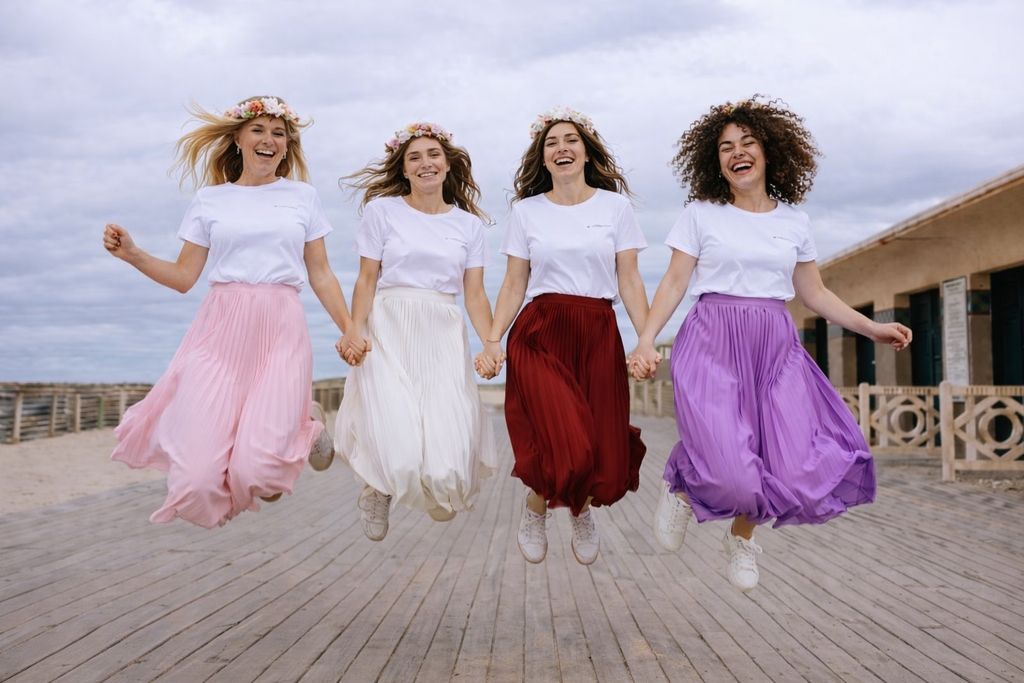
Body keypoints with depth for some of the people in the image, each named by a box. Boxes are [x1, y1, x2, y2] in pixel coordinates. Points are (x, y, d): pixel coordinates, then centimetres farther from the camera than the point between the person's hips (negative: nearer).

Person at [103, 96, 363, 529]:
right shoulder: (210, 199, 11)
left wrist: (350, 329, 8)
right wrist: (131, 254, -4)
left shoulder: (302, 197, 12)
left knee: (256, 467, -13)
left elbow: (321, 275, 15)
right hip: (221, 330, 1)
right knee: (199, 471, -9)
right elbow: (183, 277, 11)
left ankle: (305, 429, 21)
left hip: (281, 332, 0)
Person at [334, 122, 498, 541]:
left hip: (444, 337, 2)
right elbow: (367, 278, 4)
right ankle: (378, 490, 20)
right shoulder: (382, 210, 7)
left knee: (447, 445, -9)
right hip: (389, 330, -2)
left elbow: (474, 294, 7)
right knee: (396, 443, -16)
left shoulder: (468, 223, 12)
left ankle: (442, 488, 29)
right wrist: (355, 329, -12)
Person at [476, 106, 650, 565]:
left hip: (599, 336, 1)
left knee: (603, 460, -3)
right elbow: (514, 285, 10)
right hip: (539, 334, -1)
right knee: (568, 451, -18)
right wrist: (492, 340, -1)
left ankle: (582, 509, 35)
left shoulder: (615, 205, 9)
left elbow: (629, 281, 7)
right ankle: (535, 506, 17)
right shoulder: (526, 210, 10)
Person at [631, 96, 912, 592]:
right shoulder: (700, 215, 5)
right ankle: (680, 483, 16)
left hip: (775, 346, 4)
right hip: (713, 340, -3)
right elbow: (674, 282, 2)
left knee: (797, 470, -8)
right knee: (729, 470, -21)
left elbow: (814, 293, 20)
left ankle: (741, 533, 23)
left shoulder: (794, 222, 13)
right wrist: (645, 340, -9)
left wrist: (872, 328, 13)